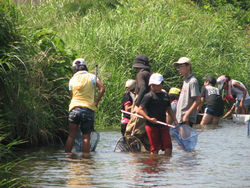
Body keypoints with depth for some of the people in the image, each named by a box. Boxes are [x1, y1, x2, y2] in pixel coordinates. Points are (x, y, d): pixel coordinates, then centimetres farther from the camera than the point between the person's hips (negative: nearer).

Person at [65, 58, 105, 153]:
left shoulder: (72, 80, 10)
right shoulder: (91, 77, 2)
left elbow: (72, 94, 16)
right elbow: (102, 89, -8)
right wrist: (96, 102, 0)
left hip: (74, 108, 2)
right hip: (88, 109, -2)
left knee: (71, 136, 5)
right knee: (86, 137, 0)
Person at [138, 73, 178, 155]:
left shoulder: (165, 95, 12)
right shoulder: (149, 96, -7)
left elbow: (169, 109, 25)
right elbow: (140, 110, -9)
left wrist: (175, 120, 18)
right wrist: (149, 119, -20)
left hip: (163, 125, 5)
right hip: (152, 126, -5)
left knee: (168, 147, 0)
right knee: (155, 148, -3)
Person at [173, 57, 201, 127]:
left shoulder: (192, 81, -13)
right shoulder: (185, 80, 15)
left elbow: (198, 100, -19)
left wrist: (187, 115, -22)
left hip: (187, 119, -9)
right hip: (180, 118, 9)